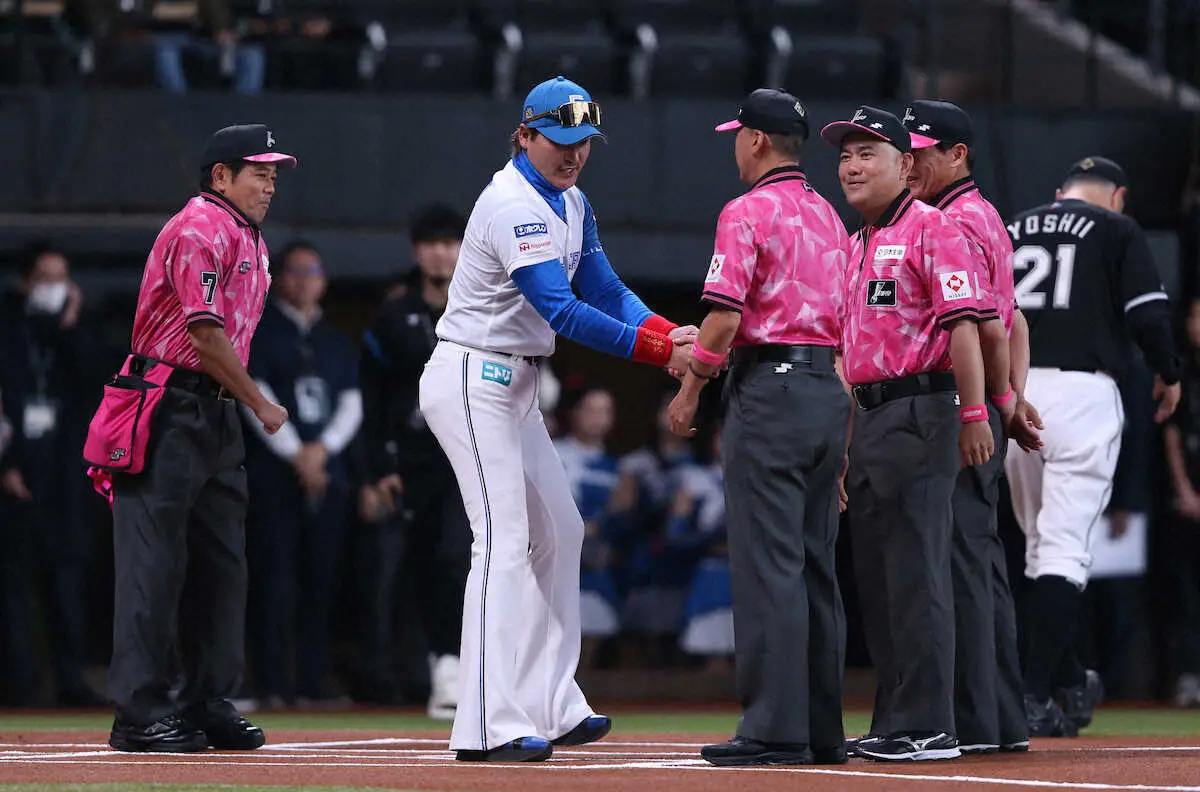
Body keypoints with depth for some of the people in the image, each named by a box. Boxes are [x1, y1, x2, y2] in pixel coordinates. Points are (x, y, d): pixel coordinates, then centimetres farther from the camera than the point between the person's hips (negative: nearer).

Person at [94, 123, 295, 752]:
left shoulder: (249, 239, 20)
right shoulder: (199, 230, -12)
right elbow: (205, 334, -18)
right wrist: (262, 405, -9)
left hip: (217, 413, 10)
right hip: (171, 409, -10)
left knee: (222, 561, 10)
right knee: (155, 559, -9)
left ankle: (208, 702, 16)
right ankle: (140, 713, -9)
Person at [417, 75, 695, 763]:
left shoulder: (571, 204, 11)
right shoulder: (514, 204, -21)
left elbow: (603, 288, 6)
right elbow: (561, 311, -28)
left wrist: (666, 331, -13)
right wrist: (657, 351, -31)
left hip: (515, 388, 10)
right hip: (473, 384, -10)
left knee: (559, 533, 12)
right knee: (505, 541, -16)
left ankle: (551, 707, 16)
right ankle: (490, 727, -21)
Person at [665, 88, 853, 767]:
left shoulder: (748, 213, -7)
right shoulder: (830, 218, 17)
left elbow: (725, 316, -14)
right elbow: (846, 321, 16)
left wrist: (690, 391, -2)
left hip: (770, 386, -8)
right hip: (831, 391, 8)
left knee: (767, 564, -8)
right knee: (816, 568, 10)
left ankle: (775, 729, -12)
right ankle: (823, 730, 11)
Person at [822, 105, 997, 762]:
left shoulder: (931, 229, -7)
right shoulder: (857, 245, 20)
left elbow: (963, 325, -15)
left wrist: (974, 415, -21)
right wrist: (848, 442, 20)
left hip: (919, 412, -9)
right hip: (869, 419, 10)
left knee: (916, 573, -10)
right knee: (876, 578, 11)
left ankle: (929, 727, -10)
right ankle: (893, 724, 16)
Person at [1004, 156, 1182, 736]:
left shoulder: (1010, 231, 18)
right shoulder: (1117, 231, 4)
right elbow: (1148, 313, -5)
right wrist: (1169, 374, 11)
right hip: (1080, 393, -5)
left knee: (1042, 542, 18)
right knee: (1064, 547, -8)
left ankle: (1068, 685, 25)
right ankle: (1036, 697, -17)